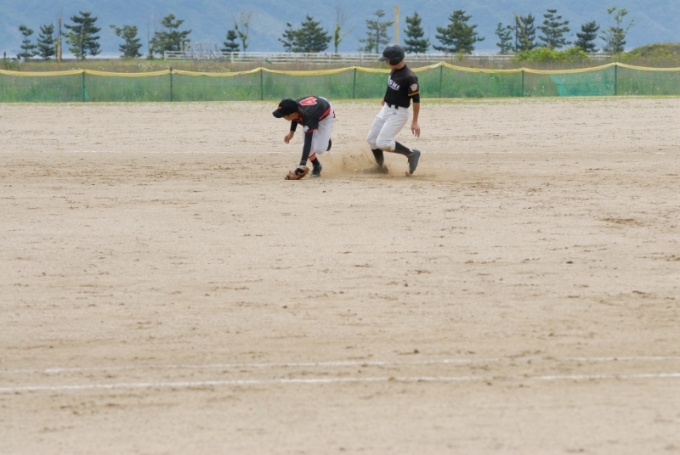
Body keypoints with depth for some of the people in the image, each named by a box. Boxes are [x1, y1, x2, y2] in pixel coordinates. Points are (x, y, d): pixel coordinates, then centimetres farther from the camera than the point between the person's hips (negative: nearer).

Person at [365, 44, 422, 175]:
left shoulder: (409, 77, -26)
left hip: (398, 113, -9)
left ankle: (411, 154, 0)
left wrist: (414, 122, -20)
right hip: (386, 109, 9)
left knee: (383, 143, -16)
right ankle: (380, 166, 30)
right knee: (371, 139, 14)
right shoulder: (394, 70, -2)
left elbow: (416, 100, -21)